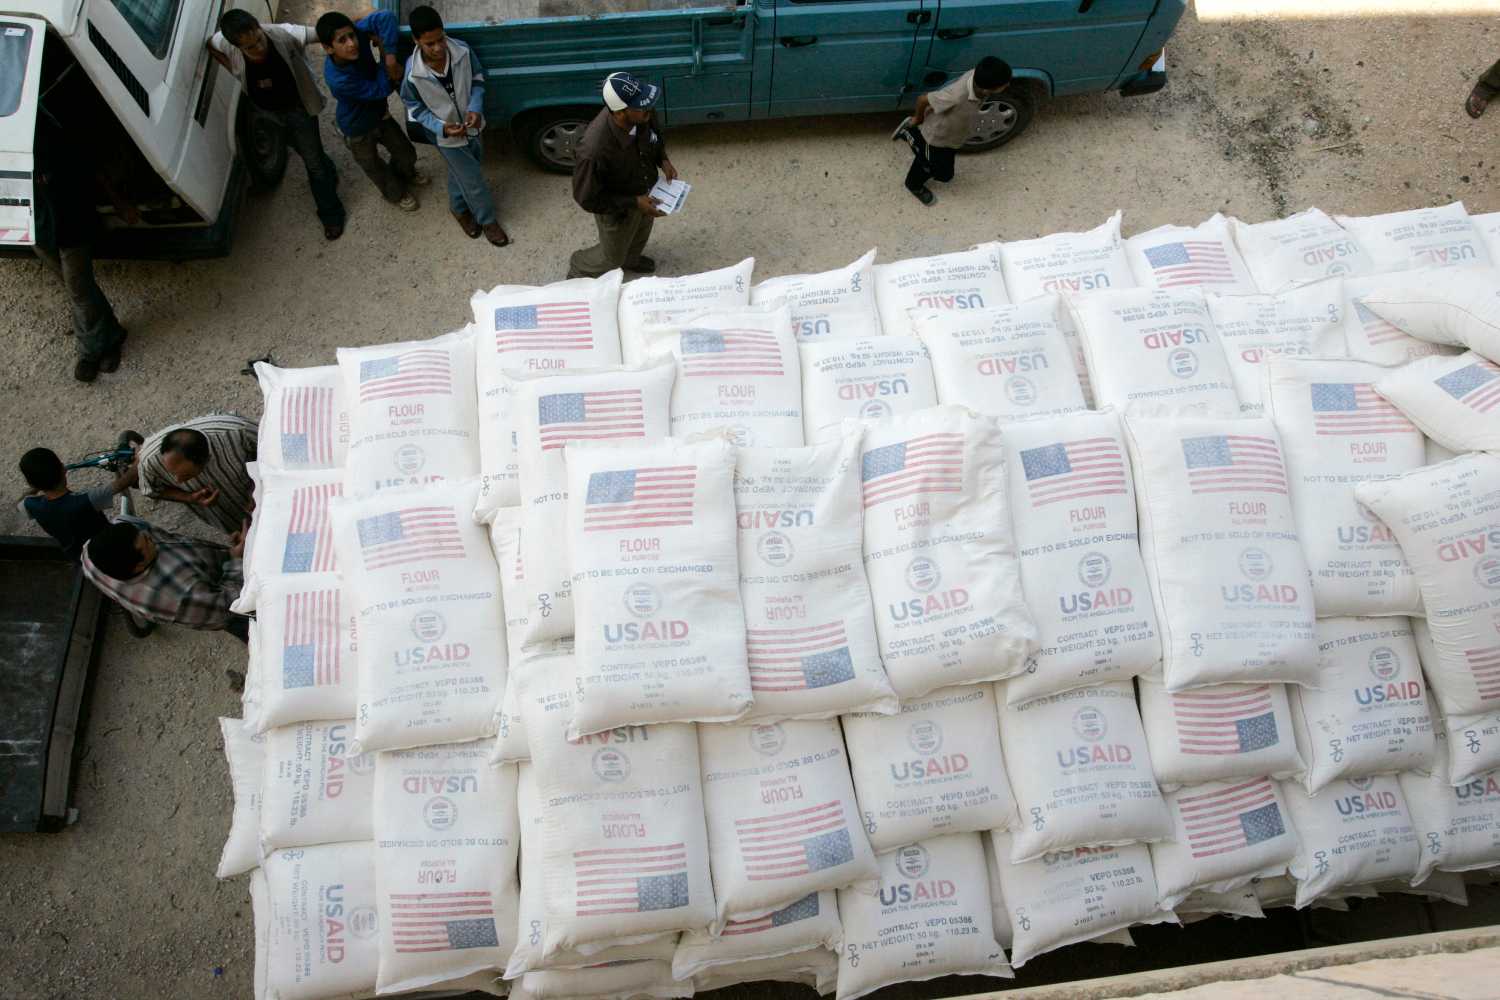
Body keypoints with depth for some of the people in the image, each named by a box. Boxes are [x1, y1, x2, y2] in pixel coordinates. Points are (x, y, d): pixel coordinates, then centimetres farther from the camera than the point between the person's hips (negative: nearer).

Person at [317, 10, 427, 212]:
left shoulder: (357, 33, -28)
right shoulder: (338, 80, -41)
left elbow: (386, 17, -35)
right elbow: (380, 90, -31)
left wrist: (390, 57, -40)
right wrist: (383, 53, -27)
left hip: (379, 113, 5)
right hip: (358, 129, -5)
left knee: (407, 153, 24)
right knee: (375, 168, 22)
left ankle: (405, 173, 59)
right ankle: (395, 193, 53)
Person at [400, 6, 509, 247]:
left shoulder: (462, 51, -22)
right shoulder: (413, 74, -28)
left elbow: (477, 78, -5)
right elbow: (415, 108, -13)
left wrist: (476, 107, -20)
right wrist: (441, 128, -28)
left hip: (471, 125, 4)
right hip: (447, 135, -4)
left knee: (461, 173, 27)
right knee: (473, 180, 10)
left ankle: (459, 208, 55)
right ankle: (487, 219, 37)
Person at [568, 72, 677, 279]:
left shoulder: (640, 118, -25)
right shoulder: (594, 150, -45)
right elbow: (587, 198, -31)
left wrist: (663, 159, -15)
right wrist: (634, 203, -30)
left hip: (644, 194, 6)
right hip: (617, 210, -6)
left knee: (640, 236, 35)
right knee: (612, 258, 21)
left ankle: (630, 259, 68)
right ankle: (578, 271, 52)